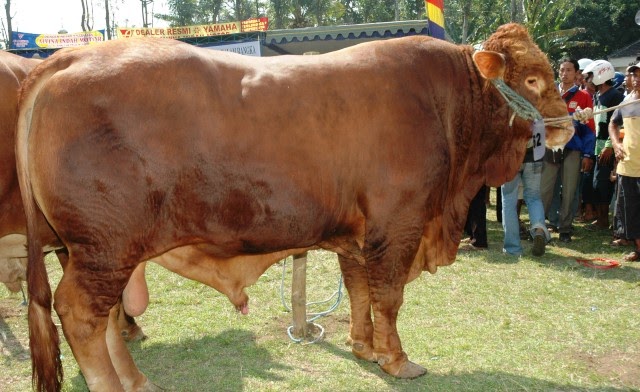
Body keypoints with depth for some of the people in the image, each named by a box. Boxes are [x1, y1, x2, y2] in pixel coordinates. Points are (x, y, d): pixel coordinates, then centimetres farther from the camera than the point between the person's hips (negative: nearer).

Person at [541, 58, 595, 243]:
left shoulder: (583, 96, 3)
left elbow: (589, 127, 2)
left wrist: (587, 155, -4)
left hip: (573, 150, -1)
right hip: (550, 148, 1)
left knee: (569, 193, 5)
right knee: (544, 191, -1)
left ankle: (565, 229, 14)